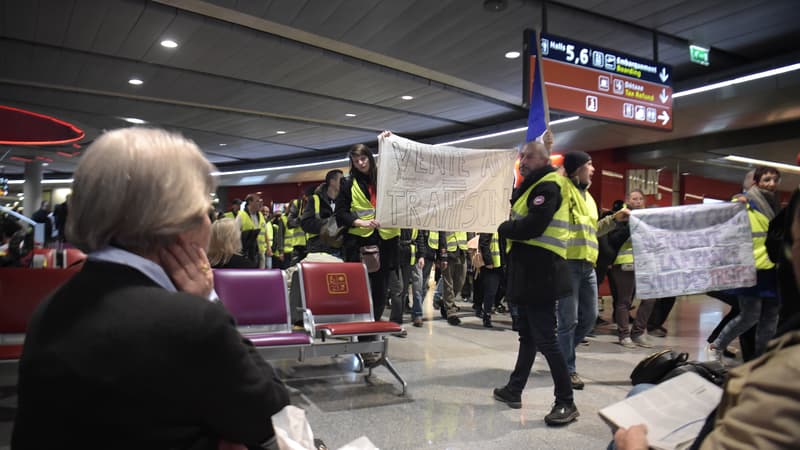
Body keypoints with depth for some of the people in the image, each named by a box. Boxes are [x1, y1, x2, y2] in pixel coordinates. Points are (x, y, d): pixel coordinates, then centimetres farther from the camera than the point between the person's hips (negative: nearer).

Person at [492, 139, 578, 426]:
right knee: (528, 335, 17)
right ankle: (514, 390, 29)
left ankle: (566, 403, 1)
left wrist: (503, 229, -8)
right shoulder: (532, 186, 22)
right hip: (529, 269, 11)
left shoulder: (547, 186, -12)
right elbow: (518, 212, 19)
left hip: (540, 271, -11)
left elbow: (533, 225, -22)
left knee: (544, 339, -8)